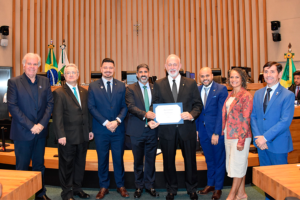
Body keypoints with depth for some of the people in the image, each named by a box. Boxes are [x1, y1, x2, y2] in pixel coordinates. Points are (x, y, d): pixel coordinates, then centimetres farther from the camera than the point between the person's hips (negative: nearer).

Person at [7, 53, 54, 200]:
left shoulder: (45, 81, 8)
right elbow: (12, 106, -10)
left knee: (39, 165, 15)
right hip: (22, 132, -3)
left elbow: (50, 103, 4)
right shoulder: (14, 82, -3)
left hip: (40, 132, 4)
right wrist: (30, 126, -14)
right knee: (22, 167, 9)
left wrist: (42, 124, -8)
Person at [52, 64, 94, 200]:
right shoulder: (59, 92, -5)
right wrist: (61, 135, -16)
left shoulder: (84, 92, 10)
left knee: (80, 163, 15)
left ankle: (77, 188, 32)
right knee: (67, 164, 8)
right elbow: (57, 116, -10)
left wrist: (90, 130, 7)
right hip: (68, 136, -5)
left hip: (83, 135, 5)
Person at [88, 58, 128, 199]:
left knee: (119, 158, 9)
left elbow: (124, 106, 3)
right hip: (101, 130, -1)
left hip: (118, 129, 1)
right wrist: (105, 123, -12)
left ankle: (120, 186, 25)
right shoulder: (93, 86, 3)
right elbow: (91, 107, -3)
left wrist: (117, 121, -13)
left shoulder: (121, 86, 6)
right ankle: (103, 187, 25)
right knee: (102, 159, 9)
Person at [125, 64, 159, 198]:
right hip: (137, 130, -2)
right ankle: (139, 186, 29)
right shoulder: (130, 89, 0)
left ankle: (149, 185, 28)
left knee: (151, 160, 11)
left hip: (152, 130, 2)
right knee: (138, 160, 12)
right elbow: (131, 106, -13)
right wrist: (145, 114, -28)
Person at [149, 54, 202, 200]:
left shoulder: (191, 83, 4)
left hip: (187, 128, 0)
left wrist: (192, 115, -18)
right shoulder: (158, 84, 4)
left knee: (190, 159, 13)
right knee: (168, 160, 13)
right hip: (166, 129, 0)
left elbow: (198, 104, 2)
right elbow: (154, 105, 2)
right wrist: (152, 119, -17)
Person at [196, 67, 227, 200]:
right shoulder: (197, 90, 6)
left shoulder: (221, 89, -8)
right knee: (209, 160, 18)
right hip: (203, 131, 4)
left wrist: (217, 133, -16)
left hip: (216, 131, -4)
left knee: (219, 160, 10)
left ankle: (218, 188, 26)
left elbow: (221, 113, -12)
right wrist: (196, 129, 2)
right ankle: (210, 184, 35)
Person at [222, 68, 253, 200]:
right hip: (228, 135, 8)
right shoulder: (230, 95, 11)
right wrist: (224, 132, 9)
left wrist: (241, 140, -18)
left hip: (240, 136, -8)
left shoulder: (246, 96, -11)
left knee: (238, 165, 3)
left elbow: (246, 119, -15)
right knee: (237, 165, 15)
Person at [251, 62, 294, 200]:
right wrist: (257, 137, -8)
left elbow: (285, 121, -17)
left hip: (278, 144, -5)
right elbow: (253, 116, 5)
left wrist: (265, 137, -19)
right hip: (261, 142, 5)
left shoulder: (288, 95, -9)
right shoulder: (258, 93, 8)